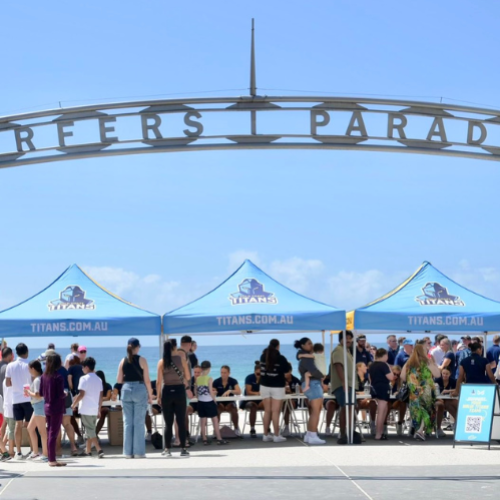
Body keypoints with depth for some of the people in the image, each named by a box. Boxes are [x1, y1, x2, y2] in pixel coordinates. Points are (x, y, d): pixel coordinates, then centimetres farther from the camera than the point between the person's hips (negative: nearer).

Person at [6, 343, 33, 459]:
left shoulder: (10, 366, 0)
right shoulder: (29, 365, -8)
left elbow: (8, 383, 3)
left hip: (16, 398, 2)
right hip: (28, 398, -2)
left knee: (18, 424, 5)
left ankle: (18, 452, 4)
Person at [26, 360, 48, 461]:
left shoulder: (37, 380, -16)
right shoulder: (40, 378, 13)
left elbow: (38, 395, -23)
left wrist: (29, 392, -7)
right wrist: (30, 393, 11)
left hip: (40, 405, -11)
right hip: (37, 406, 11)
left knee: (42, 430, -6)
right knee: (30, 428, 18)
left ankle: (45, 454, -3)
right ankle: (35, 452, 24)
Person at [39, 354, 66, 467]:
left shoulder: (44, 376, 3)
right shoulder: (58, 377, -16)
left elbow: (41, 393, 7)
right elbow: (61, 395, -18)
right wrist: (65, 394, 2)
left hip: (47, 406, 7)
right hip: (57, 408, -7)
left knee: (49, 433, 13)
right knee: (53, 433, -2)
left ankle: (51, 458, 19)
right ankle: (52, 460, 1)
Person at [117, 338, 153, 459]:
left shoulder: (123, 361, 4)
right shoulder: (141, 360, -5)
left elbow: (119, 380, 5)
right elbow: (147, 380, -6)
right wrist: (150, 395, 3)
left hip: (126, 390, 3)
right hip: (140, 390, -3)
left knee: (127, 422, 7)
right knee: (139, 422, 1)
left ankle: (128, 452, 8)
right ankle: (139, 452, 1)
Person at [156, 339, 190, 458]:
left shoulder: (162, 362, -1)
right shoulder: (181, 359, -2)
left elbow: (159, 381, -3)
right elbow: (188, 377, 3)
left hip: (167, 392, 1)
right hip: (179, 391, -1)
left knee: (168, 423, 7)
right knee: (181, 422, 3)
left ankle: (167, 450, 7)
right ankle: (183, 450, 1)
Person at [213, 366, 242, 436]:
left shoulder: (233, 381, -2)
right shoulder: (216, 382, -2)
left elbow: (239, 392, -14)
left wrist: (230, 391, -31)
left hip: (230, 403, 0)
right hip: (219, 402, 0)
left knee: (234, 411, -32)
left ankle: (236, 428, -6)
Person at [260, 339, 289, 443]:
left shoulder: (263, 356, 5)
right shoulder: (281, 358, -10)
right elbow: (287, 370, -5)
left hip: (265, 386, 5)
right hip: (277, 387, -4)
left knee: (267, 411, 8)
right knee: (276, 412, -5)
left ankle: (266, 435, 9)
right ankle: (276, 436, -4)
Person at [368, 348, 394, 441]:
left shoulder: (371, 365, 11)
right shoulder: (383, 365, -15)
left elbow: (370, 378, 19)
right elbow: (391, 377, -17)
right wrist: (389, 368, -5)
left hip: (375, 389, 9)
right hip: (383, 389, -9)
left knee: (385, 409, 22)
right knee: (381, 412, -7)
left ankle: (381, 432, 25)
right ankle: (378, 435, -6)